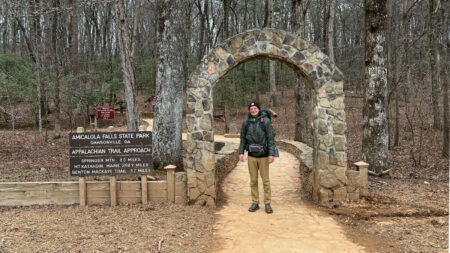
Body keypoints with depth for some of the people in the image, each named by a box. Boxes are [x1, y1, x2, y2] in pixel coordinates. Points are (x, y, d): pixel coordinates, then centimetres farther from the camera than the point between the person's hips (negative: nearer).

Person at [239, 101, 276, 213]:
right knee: (253, 180, 9)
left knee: (265, 180, 3)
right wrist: (241, 152, -1)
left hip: (263, 156, -3)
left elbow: (271, 138, -10)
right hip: (251, 155, 3)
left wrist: (272, 154, -17)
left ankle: (267, 204, 13)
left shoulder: (266, 121, -8)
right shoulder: (246, 122, 2)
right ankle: (255, 203, 20)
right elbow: (243, 138, 8)